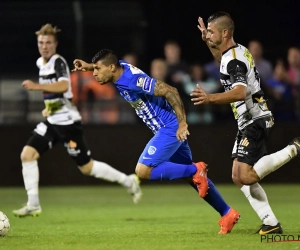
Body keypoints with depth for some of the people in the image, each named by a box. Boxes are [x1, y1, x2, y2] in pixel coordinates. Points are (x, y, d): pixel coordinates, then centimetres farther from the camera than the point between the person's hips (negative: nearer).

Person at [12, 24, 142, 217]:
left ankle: (128, 181, 18)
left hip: (67, 121, -8)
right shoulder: (41, 63, 11)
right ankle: (33, 205, -5)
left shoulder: (58, 62, -15)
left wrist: (37, 86, -43)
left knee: (87, 167, -1)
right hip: (52, 121, 8)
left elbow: (63, 86, -35)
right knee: (27, 154, -8)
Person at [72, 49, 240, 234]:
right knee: (194, 176, 15)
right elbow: (105, 66, 27)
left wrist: (182, 123, -26)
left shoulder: (133, 80, -23)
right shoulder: (120, 68, 2)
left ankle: (195, 170, -8)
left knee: (143, 171, -15)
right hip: (166, 129, 10)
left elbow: (170, 91, -25)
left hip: (170, 128, -10)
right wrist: (88, 66, 9)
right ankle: (228, 214, 21)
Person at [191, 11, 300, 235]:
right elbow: (222, 59, 38)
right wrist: (207, 41, 27)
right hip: (249, 123, 10)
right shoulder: (236, 52, 12)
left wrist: (210, 98, -46)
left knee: (246, 177, -19)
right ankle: (271, 224, 4)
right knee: (239, 177, 6)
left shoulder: (234, 60, -19)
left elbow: (241, 91, -36)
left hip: (255, 122, -10)